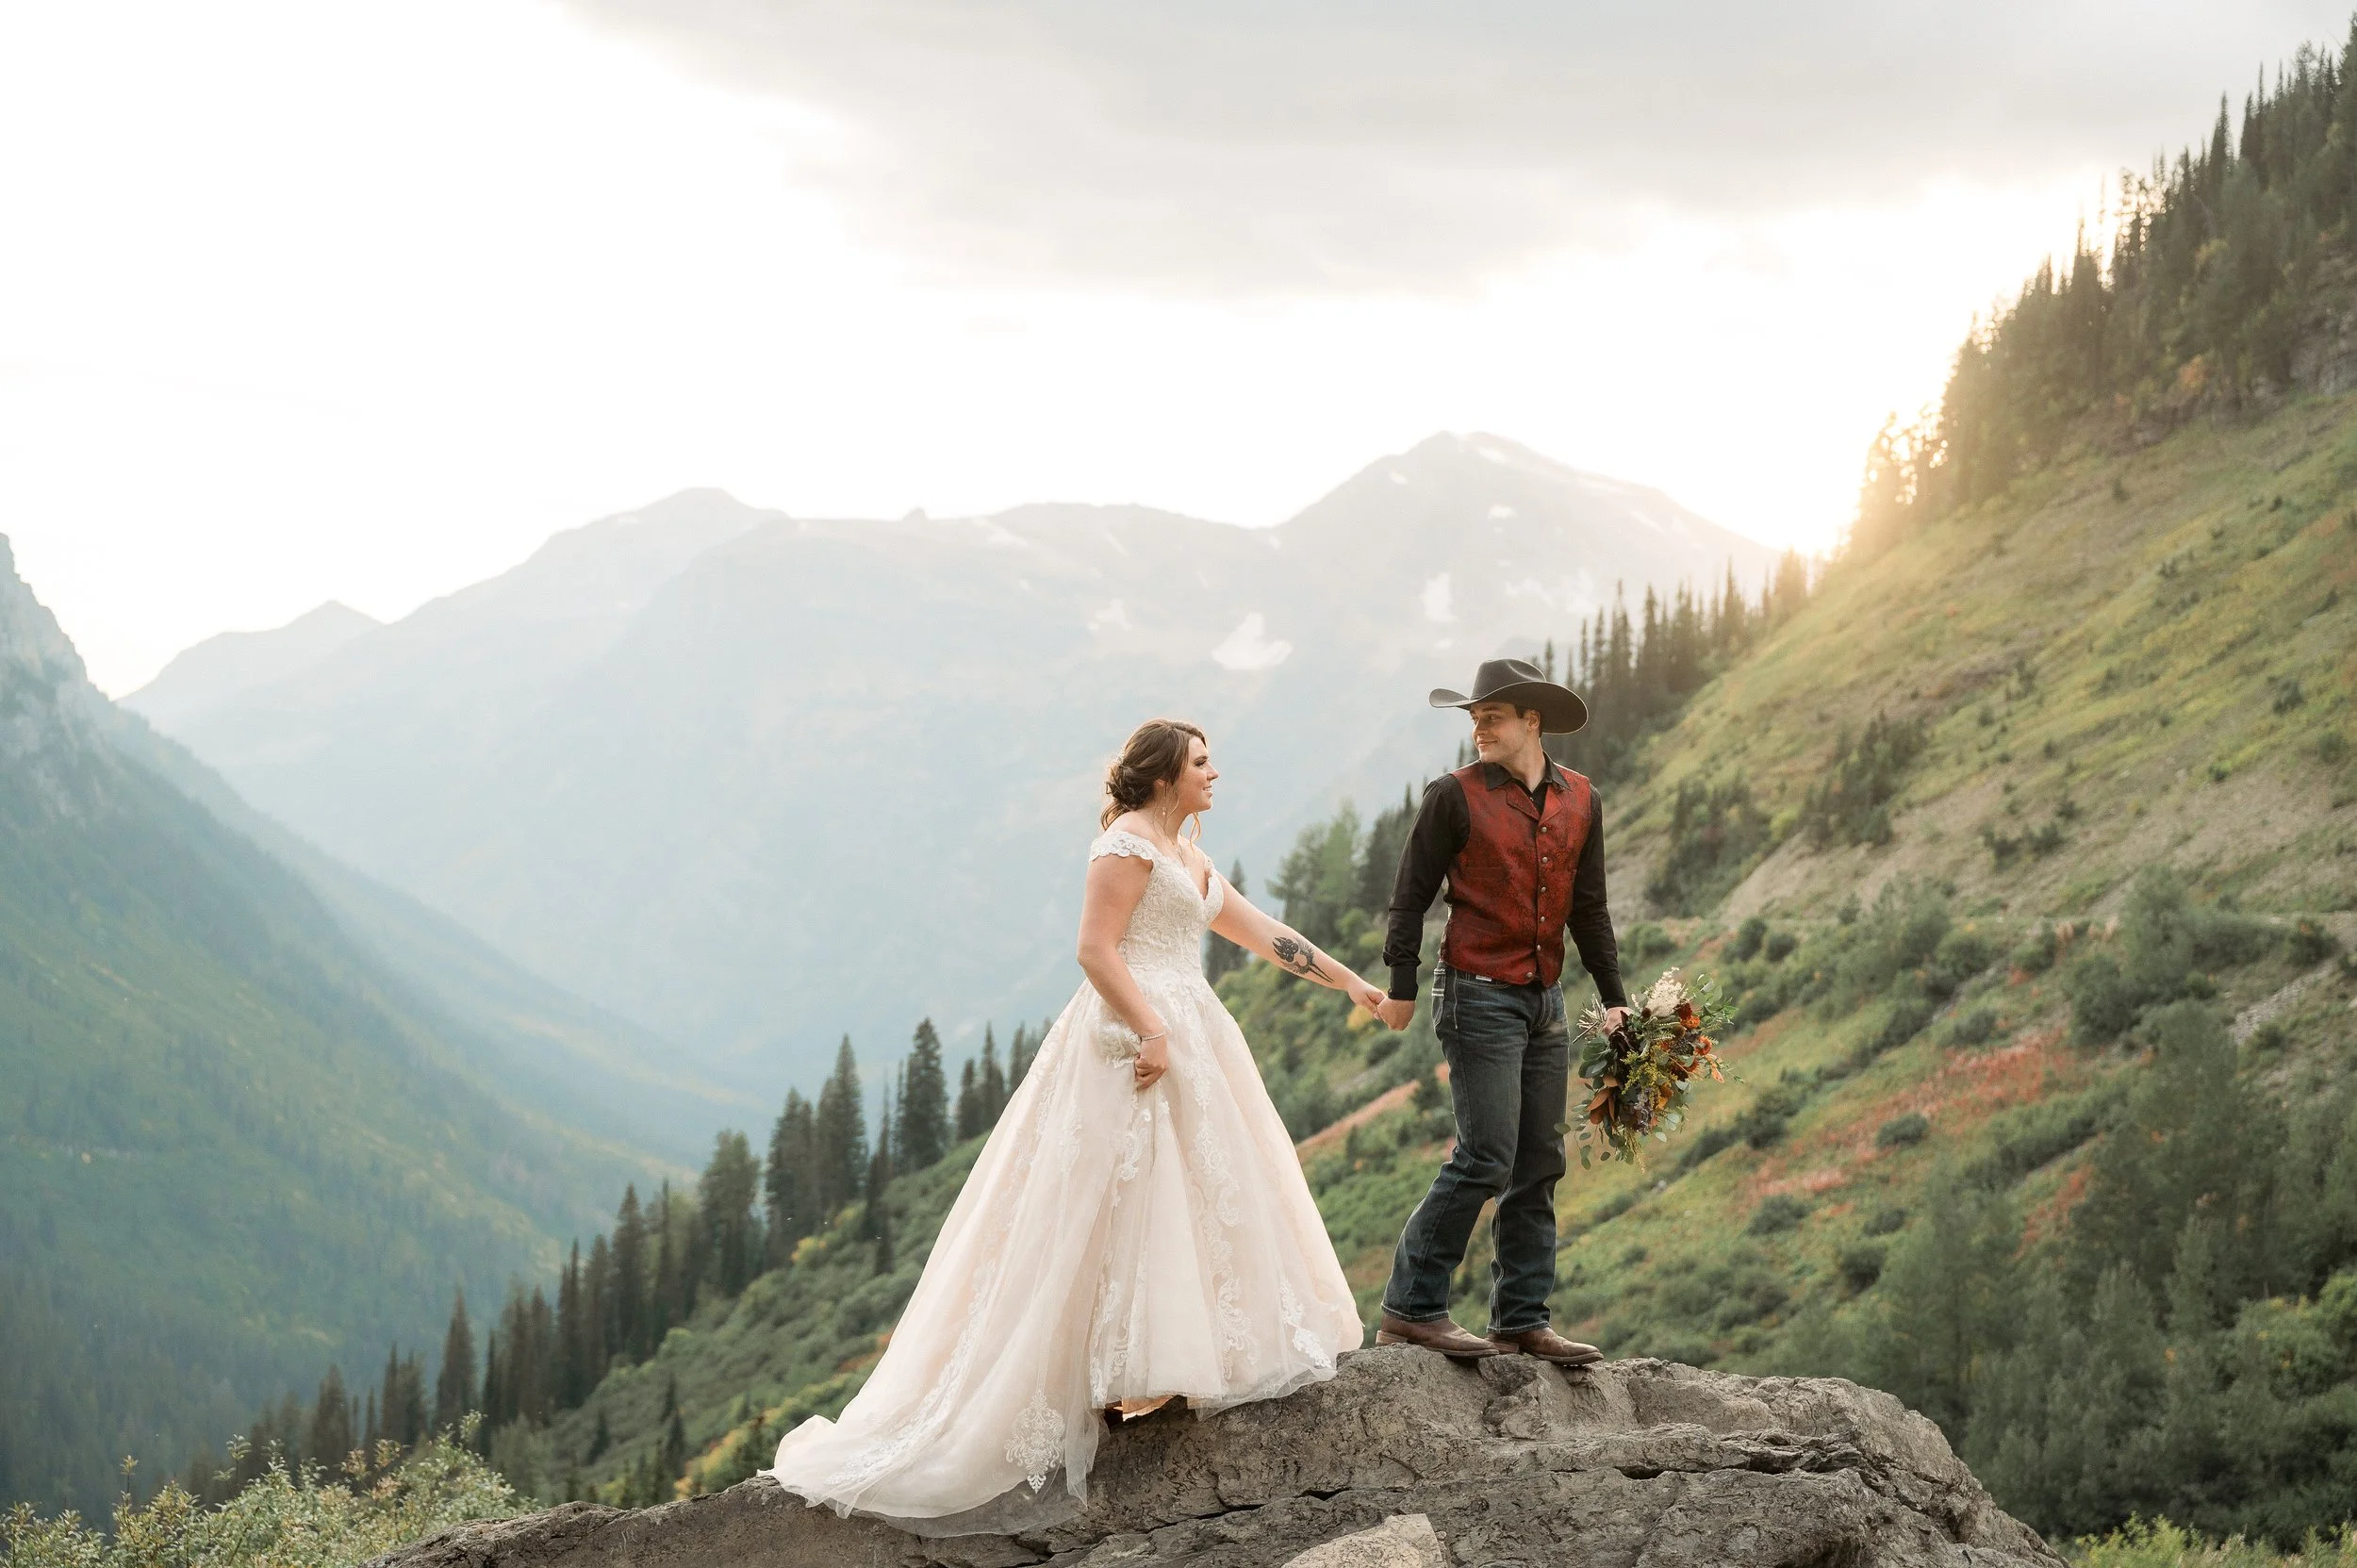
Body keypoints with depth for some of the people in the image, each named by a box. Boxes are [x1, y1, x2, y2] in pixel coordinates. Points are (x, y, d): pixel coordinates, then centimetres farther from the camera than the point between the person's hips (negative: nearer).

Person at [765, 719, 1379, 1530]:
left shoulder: (1186, 856, 19)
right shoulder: (1129, 841, -10)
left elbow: (1263, 934, 24)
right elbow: (1096, 949, -18)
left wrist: (1348, 982, 24)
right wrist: (1151, 1029, -25)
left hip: (1185, 1034, 10)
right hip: (1135, 1033, -10)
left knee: (1192, 1194, 9)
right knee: (1128, 1201, -9)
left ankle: (1146, 1372, 13)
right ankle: (1116, 1375, -6)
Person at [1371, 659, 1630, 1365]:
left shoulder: (1579, 801, 9)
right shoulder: (1455, 796, -5)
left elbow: (1588, 906, 16)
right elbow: (1412, 894, -1)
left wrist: (1612, 996, 13)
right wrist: (1401, 986, -5)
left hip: (1545, 1000, 6)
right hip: (1478, 995, -6)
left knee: (1539, 1164, 7)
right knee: (1485, 1156, -12)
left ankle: (1522, 1319, 14)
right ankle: (1411, 1307, -5)